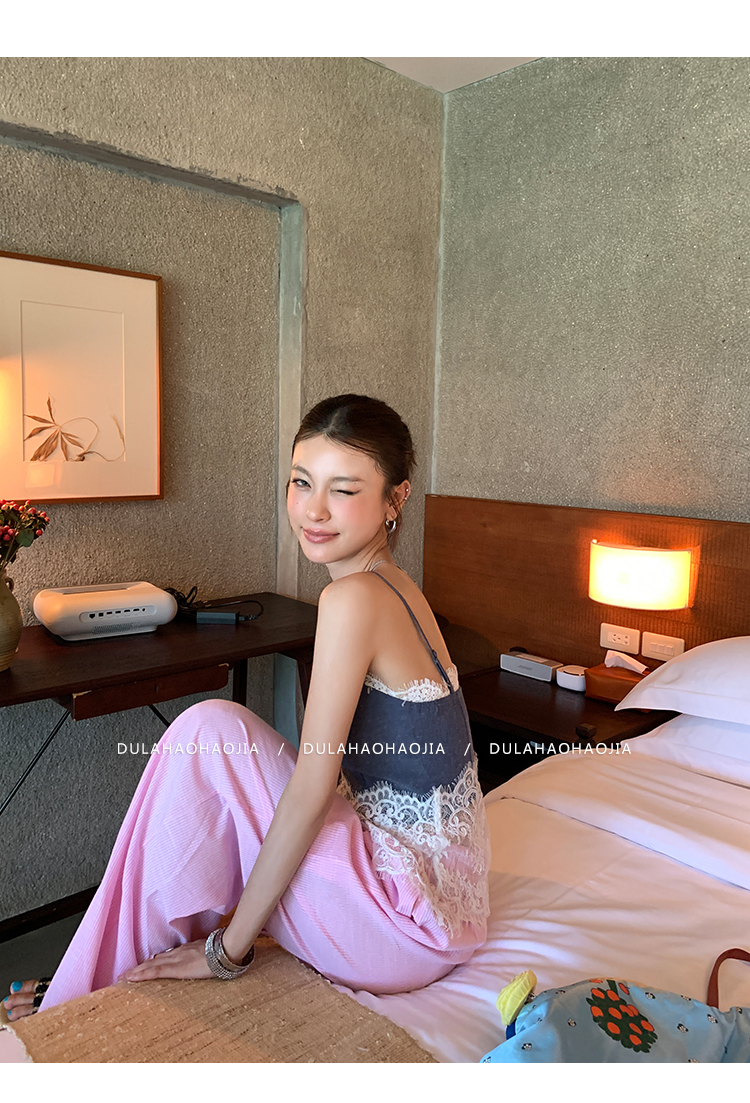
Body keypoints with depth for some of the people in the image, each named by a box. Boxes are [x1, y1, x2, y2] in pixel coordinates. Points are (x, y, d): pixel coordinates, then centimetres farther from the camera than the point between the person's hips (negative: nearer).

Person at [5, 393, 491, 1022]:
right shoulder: (396, 588, 5)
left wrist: (227, 947, -12)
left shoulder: (353, 598, -23)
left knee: (210, 731, -15)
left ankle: (119, 978, 4)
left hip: (410, 927, -9)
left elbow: (310, 791, -22)